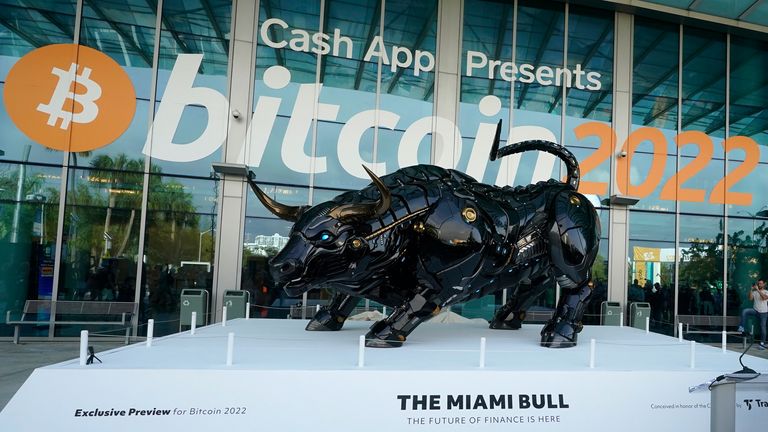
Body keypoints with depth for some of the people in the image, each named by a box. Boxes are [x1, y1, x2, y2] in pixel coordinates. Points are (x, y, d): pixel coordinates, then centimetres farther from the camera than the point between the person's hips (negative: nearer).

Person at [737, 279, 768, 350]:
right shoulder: (754, 292, 6)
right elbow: (750, 298, -8)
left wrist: (758, 290, -26)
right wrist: (751, 289, -16)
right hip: (755, 310, 2)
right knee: (744, 311, -26)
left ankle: (762, 343, 9)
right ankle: (742, 327, -21)